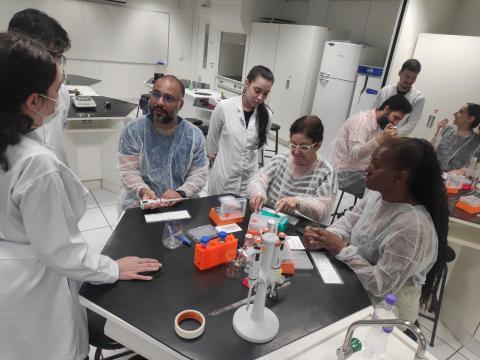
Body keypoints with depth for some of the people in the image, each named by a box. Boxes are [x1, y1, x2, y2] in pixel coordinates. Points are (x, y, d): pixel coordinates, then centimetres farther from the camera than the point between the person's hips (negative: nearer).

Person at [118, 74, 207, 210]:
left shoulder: (195, 135, -1)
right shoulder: (132, 131, -2)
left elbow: (199, 174, -1)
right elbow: (128, 170, -5)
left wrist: (180, 193, -17)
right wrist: (143, 191, -23)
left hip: (181, 205, 1)